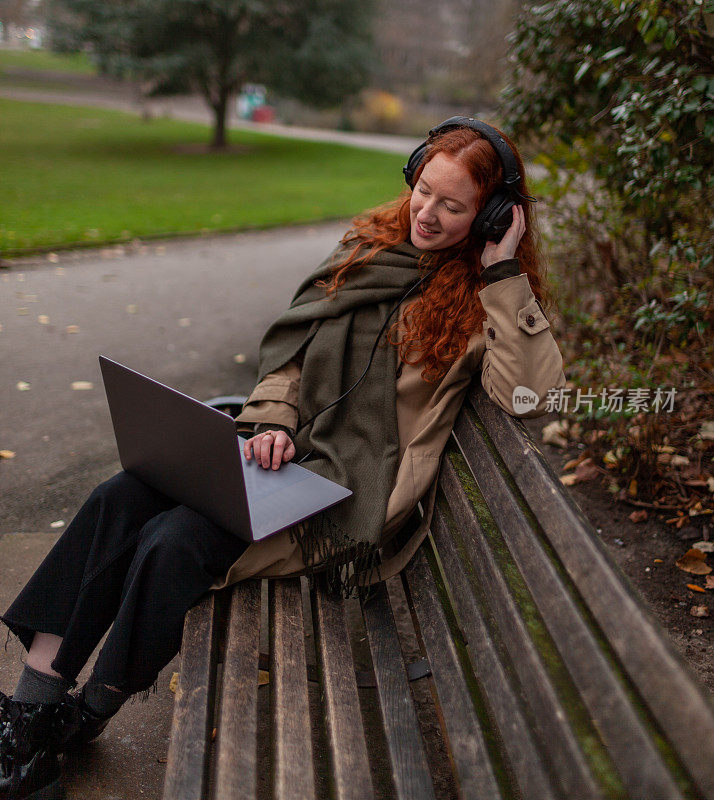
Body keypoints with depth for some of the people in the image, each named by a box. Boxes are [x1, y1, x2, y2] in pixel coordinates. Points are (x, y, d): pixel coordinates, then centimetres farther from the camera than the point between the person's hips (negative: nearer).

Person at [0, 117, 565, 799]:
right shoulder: (368, 245, 12)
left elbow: (532, 394, -21)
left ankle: (82, 723, 2)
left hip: (353, 489, -6)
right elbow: (289, 342, 13)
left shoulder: (486, 298, -2)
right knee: (119, 497, -14)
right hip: (283, 447, 6)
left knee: (172, 542, -22)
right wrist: (272, 420, -3)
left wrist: (505, 272, -18)